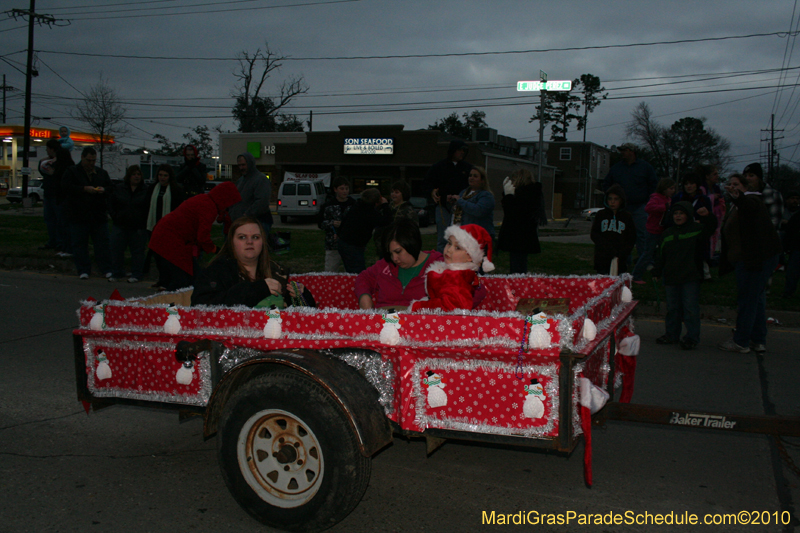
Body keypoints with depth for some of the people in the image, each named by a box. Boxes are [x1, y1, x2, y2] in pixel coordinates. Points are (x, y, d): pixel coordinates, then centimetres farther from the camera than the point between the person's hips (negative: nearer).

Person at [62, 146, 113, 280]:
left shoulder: (102, 173, 14)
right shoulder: (72, 171, 3)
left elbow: (111, 189, 13)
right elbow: (66, 187, -11)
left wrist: (103, 190, -10)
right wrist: (84, 189, -20)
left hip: (99, 215, 2)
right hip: (78, 215, -2)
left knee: (102, 243, 2)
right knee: (79, 244, 1)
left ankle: (107, 269, 7)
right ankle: (83, 270, 9)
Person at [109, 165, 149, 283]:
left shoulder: (146, 191, 1)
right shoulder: (118, 190, 9)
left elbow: (148, 210, -1)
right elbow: (112, 206, 12)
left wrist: (142, 225, -9)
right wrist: (115, 218, 0)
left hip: (138, 228, -2)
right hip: (120, 226, 2)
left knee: (137, 251, 3)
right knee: (116, 250, 4)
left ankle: (136, 274, 13)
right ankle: (116, 273, 16)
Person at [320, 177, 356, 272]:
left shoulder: (353, 204, 2)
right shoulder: (328, 205, 4)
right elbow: (321, 224, 6)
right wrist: (332, 223, -14)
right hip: (333, 245, 0)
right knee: (330, 274, 4)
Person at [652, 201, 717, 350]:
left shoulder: (697, 229, -1)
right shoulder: (668, 233, 15)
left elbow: (711, 227, -19)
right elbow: (661, 255, 18)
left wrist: (707, 216, -37)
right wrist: (657, 272, 17)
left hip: (691, 278, -5)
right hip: (671, 277, 5)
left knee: (690, 308, -4)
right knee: (672, 308, 12)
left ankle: (692, 337, 3)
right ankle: (672, 335, 23)